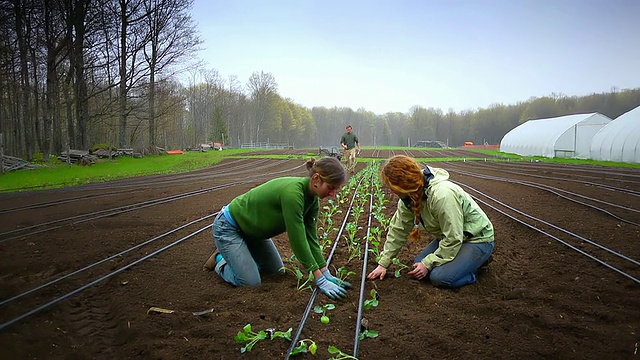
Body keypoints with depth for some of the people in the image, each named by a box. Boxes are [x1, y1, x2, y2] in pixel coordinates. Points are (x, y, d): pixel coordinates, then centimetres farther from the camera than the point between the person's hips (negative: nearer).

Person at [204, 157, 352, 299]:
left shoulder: (313, 199, -10)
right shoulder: (292, 192, -37)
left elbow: (311, 238, -5)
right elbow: (297, 239, -34)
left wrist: (327, 274, -8)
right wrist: (320, 280, -28)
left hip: (252, 229, 9)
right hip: (228, 227, -9)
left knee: (277, 271, 15)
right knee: (251, 282, -14)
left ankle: (231, 253, 26)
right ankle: (220, 259, 12)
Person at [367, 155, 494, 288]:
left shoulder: (442, 195, -35)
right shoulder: (409, 195, -9)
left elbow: (453, 239, -28)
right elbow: (398, 229, -1)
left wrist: (428, 263, -21)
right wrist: (383, 263, -1)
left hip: (477, 238, -8)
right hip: (450, 236, 8)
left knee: (440, 277, -24)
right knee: (418, 265, -2)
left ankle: (477, 260, 2)